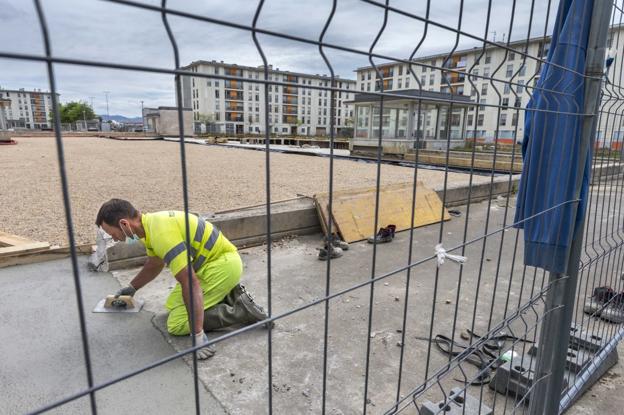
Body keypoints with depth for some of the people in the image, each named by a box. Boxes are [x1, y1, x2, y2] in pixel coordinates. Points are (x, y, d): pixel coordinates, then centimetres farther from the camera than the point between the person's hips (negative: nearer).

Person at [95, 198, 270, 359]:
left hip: (223, 265, -10)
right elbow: (154, 264, 27)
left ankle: (243, 310, -8)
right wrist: (131, 287, 40)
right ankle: (228, 296, 17)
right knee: (172, 305, 20)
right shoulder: (151, 223, 5)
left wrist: (198, 334, -32)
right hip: (210, 262, 10)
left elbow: (190, 283, -33)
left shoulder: (161, 232, -28)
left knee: (176, 324, -8)